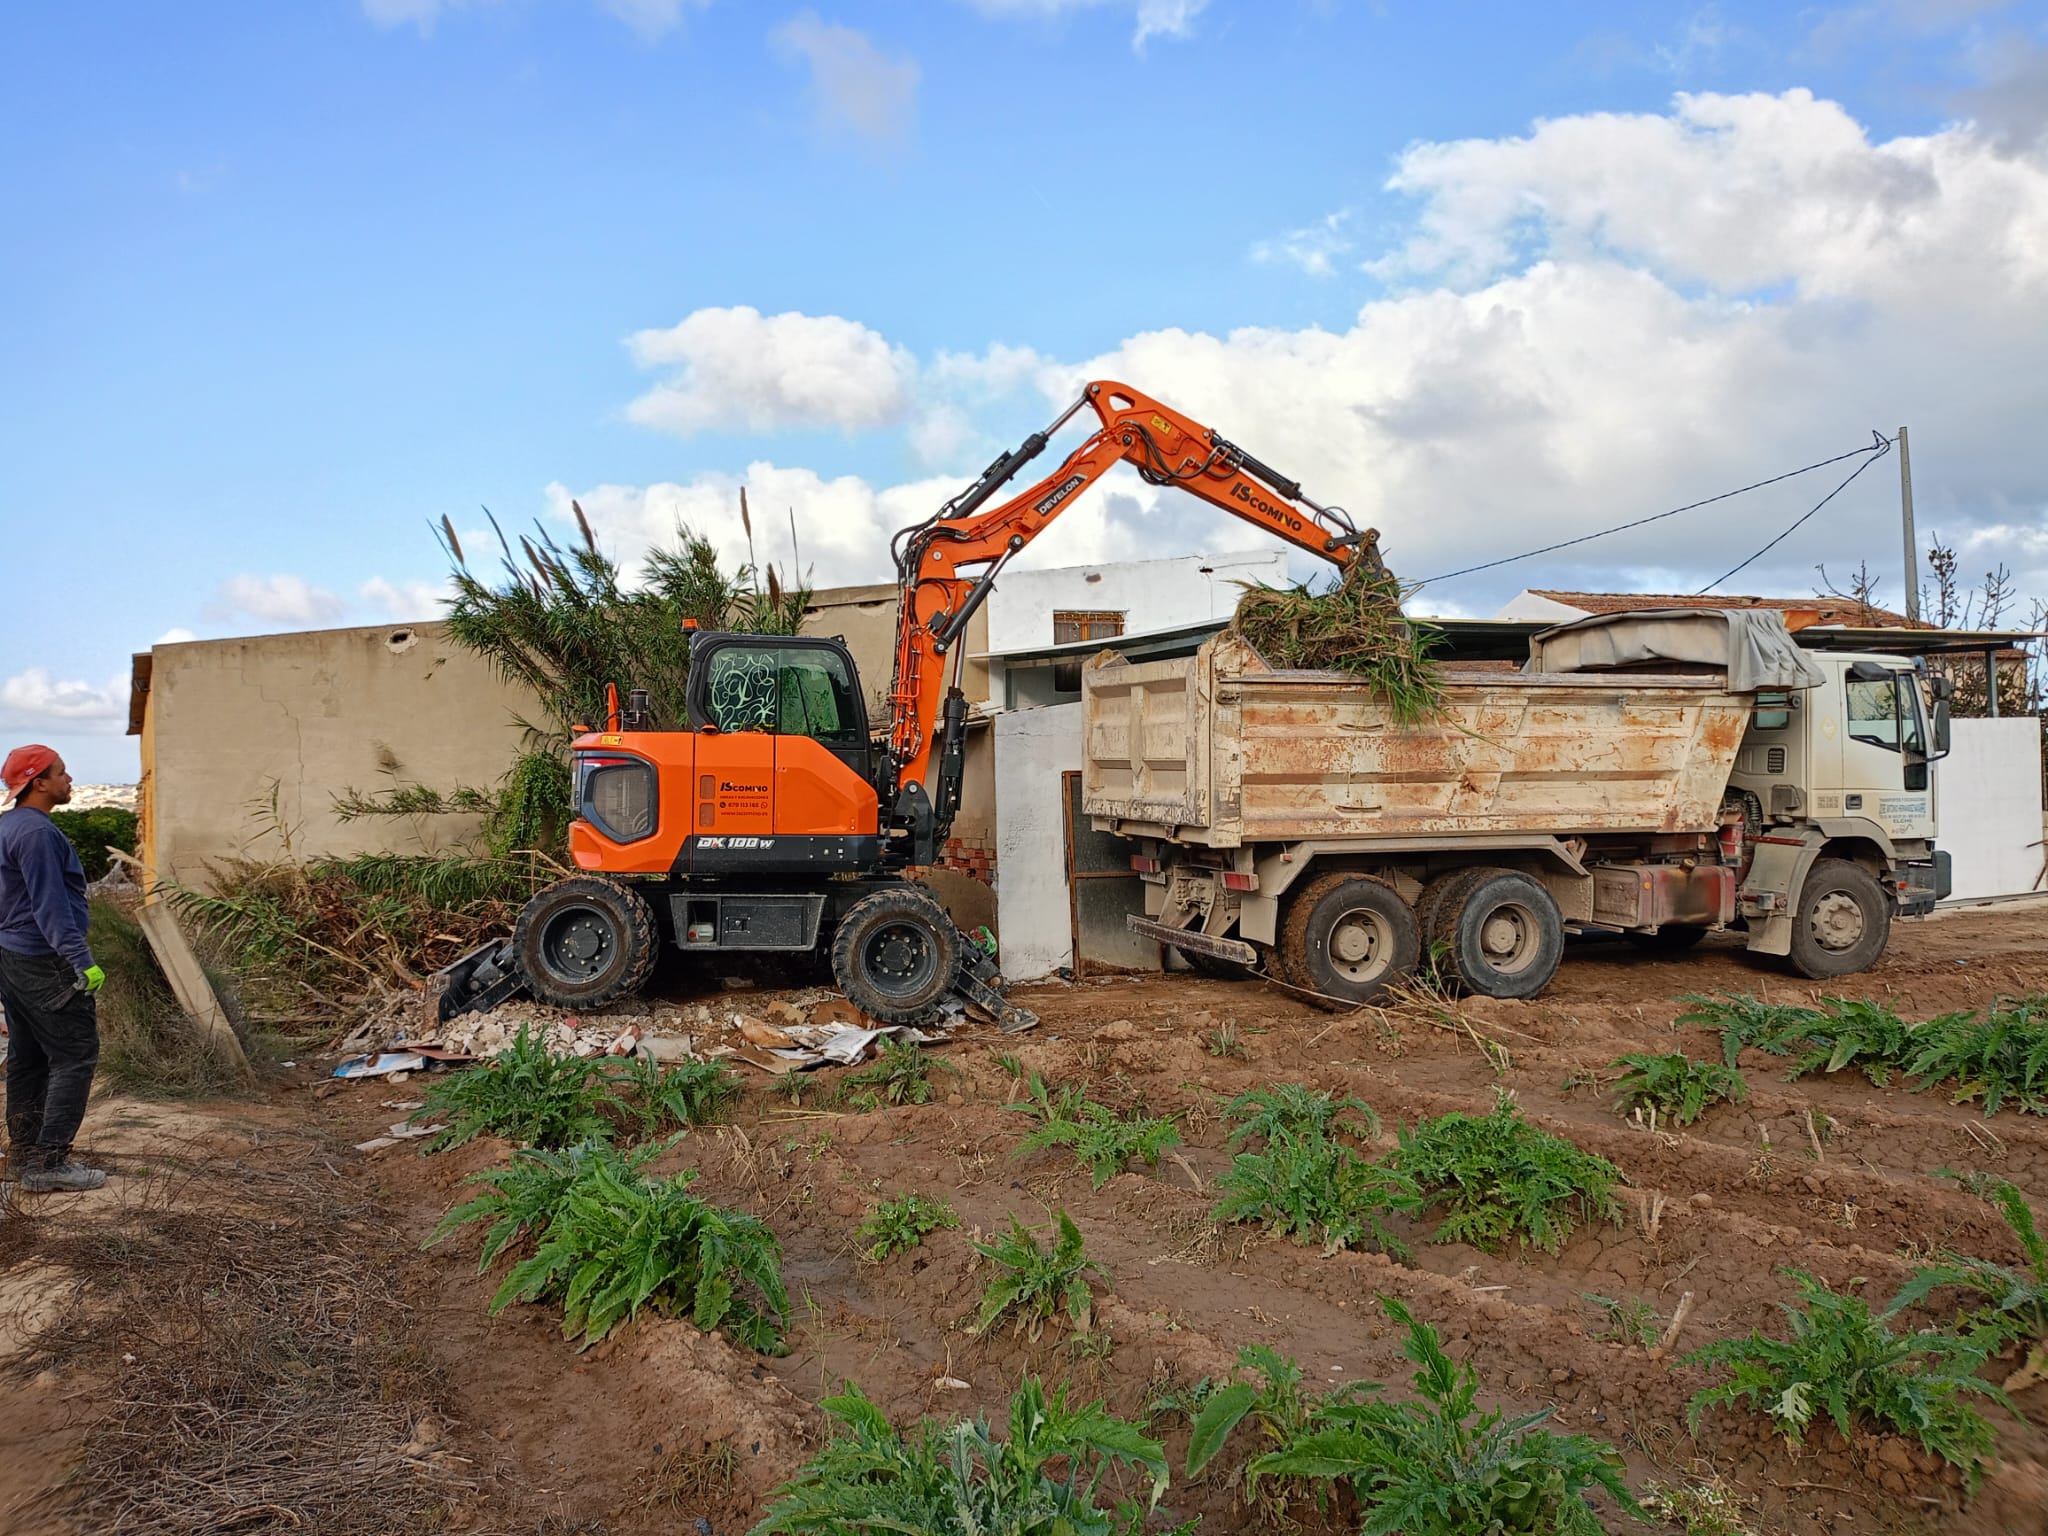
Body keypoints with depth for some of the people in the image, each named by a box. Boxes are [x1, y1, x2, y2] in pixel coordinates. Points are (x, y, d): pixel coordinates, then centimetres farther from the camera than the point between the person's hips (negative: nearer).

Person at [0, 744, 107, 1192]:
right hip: (43, 965, -10)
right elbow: (50, 906, -24)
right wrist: (82, 961, -26)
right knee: (75, 1056, -6)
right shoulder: (36, 832, -19)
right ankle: (47, 1163, -7)